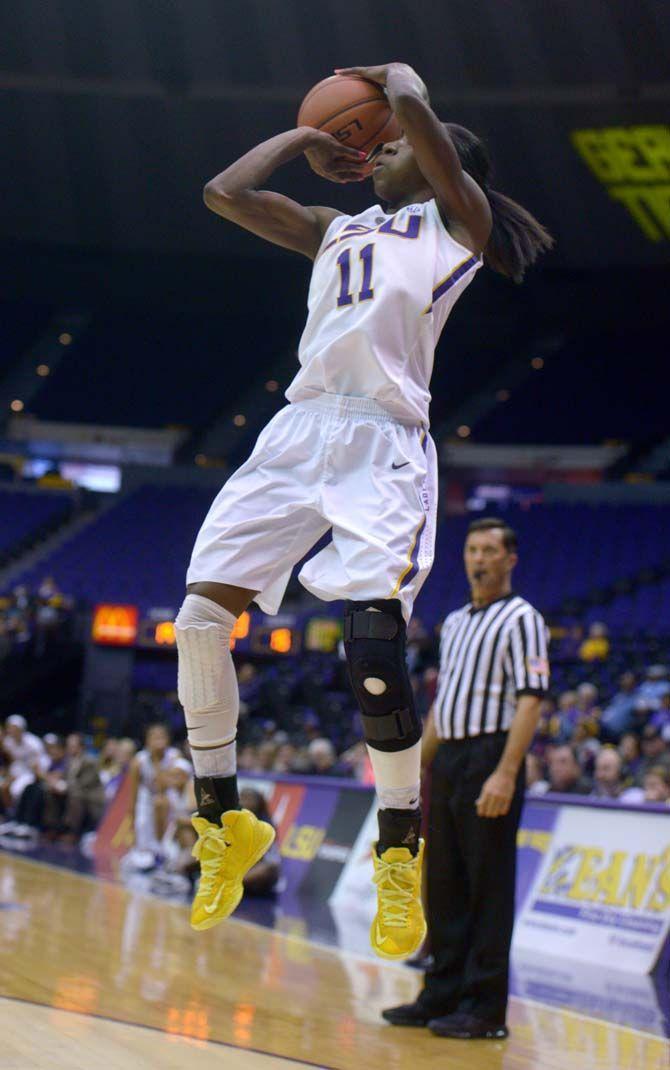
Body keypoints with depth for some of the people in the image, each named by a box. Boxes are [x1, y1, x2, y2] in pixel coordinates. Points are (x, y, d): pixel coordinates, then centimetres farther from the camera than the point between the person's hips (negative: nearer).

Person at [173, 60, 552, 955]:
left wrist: (391, 77, 16)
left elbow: (414, 105, -5)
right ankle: (223, 822, 13)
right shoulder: (337, 229, 28)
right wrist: (309, 137, 30)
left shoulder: (459, 221, 10)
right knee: (198, 620, -4)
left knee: (374, 653, -19)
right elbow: (224, 192, 25)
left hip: (385, 443, -6)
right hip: (300, 429, 7)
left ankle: (400, 853, 0)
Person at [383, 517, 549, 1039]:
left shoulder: (520, 619, -6)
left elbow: (530, 700, -14)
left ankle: (486, 1007, -1)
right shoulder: (455, 623, 19)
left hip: (490, 758, -8)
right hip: (447, 760, 8)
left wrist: (505, 774, -23)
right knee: (444, 883, 10)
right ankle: (443, 995, 18)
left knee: (489, 887, -5)